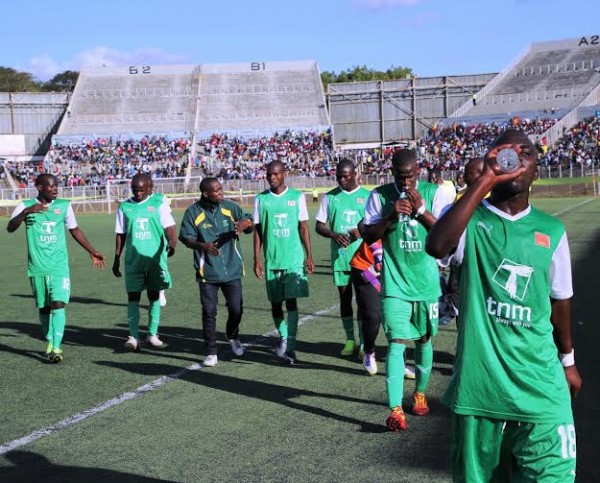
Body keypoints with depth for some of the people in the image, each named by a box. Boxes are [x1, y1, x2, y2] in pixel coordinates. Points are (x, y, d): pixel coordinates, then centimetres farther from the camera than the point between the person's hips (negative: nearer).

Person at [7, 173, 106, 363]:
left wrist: (92, 252, 18)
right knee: (43, 308, 9)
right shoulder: (26, 206, -1)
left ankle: (56, 347, -14)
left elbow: (75, 230, 16)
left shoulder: (64, 205, 4)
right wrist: (26, 212, -29)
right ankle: (49, 342, 26)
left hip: (59, 265, 0)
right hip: (37, 267, 0)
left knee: (58, 304, -13)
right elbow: (10, 228, -13)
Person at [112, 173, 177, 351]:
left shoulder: (159, 203, 1)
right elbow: (120, 235, 10)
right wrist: (116, 259, 9)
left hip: (155, 257, 0)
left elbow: (168, 226, -5)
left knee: (154, 295, 7)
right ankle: (133, 336, -3)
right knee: (133, 296, -3)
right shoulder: (124, 207, 5)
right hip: (133, 258, 1)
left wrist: (172, 241, -24)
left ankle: (152, 334, 17)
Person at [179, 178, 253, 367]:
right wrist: (202, 246, -25)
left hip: (232, 270, 2)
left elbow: (250, 226, 4)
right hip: (208, 272, -2)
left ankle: (233, 336, 34)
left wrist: (246, 223, -22)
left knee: (236, 309, 3)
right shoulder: (193, 212, -5)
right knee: (209, 313, 1)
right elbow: (185, 237, -5)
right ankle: (211, 353, 13)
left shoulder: (230, 207, 1)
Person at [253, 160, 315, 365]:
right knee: (276, 302, 8)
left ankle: (290, 346, -8)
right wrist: (257, 260, 2)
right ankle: (283, 338, 27)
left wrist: (309, 256, 1)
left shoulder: (297, 197, 2)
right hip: (271, 261, 2)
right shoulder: (261, 199, 4)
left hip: (294, 259, -2)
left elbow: (303, 228, 4)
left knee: (291, 300, -9)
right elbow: (258, 231, 6)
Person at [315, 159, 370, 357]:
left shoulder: (367, 196, 2)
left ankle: (364, 342, 6)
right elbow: (319, 226, 6)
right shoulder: (330, 197, 6)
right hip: (339, 257, 2)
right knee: (344, 297, 8)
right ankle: (350, 340, 18)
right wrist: (334, 235, -14)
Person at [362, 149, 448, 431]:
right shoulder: (380, 195, -1)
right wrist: (391, 215, -16)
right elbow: (368, 236, -2)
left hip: (426, 280, 2)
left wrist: (420, 209, -17)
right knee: (396, 341, -11)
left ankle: (420, 393, 35)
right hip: (395, 283, -2)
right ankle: (396, 409, -15)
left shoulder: (433, 193, 0)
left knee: (424, 339, 14)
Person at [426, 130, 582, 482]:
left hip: (539, 380, 2)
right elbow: (436, 246, -29)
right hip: (479, 379, -2)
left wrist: (568, 360, 24)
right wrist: (485, 180, -27)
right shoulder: (472, 221, -5)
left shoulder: (552, 230, 5)